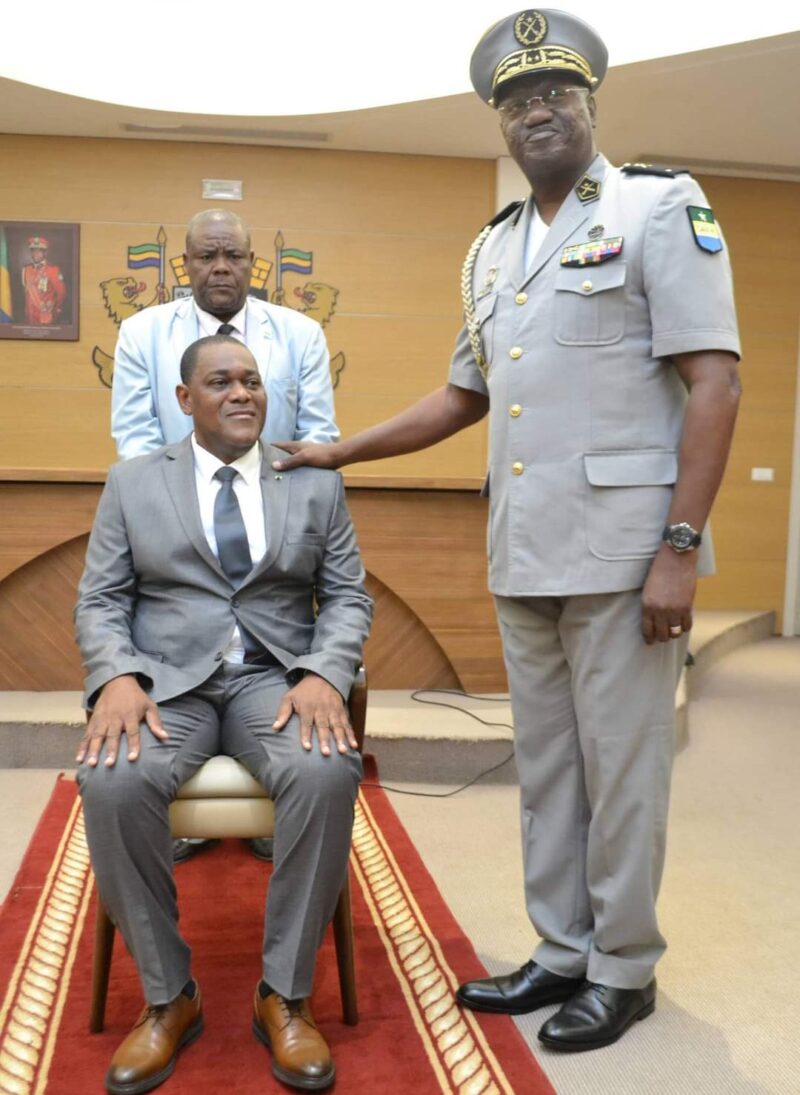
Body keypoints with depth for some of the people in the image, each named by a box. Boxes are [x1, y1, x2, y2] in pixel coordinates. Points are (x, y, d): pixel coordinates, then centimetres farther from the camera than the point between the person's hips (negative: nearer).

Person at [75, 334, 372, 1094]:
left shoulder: (316, 483, 11)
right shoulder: (132, 483, 10)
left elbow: (348, 597, 6)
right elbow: (100, 602, 5)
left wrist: (323, 674, -15)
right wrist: (119, 678, -16)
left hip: (278, 679, 0)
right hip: (167, 679, 0)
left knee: (328, 772, -33)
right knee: (113, 781, -32)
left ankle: (284, 996, -14)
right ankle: (168, 995, -11)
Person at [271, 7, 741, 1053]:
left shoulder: (661, 208, -2)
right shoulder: (492, 249, 17)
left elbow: (714, 384, -10)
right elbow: (465, 394, 23)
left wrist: (679, 549, -16)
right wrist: (338, 452, 20)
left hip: (621, 551, -6)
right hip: (524, 555, 6)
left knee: (621, 766, 3)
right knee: (545, 762, 13)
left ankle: (625, 969, 21)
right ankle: (563, 953, 28)